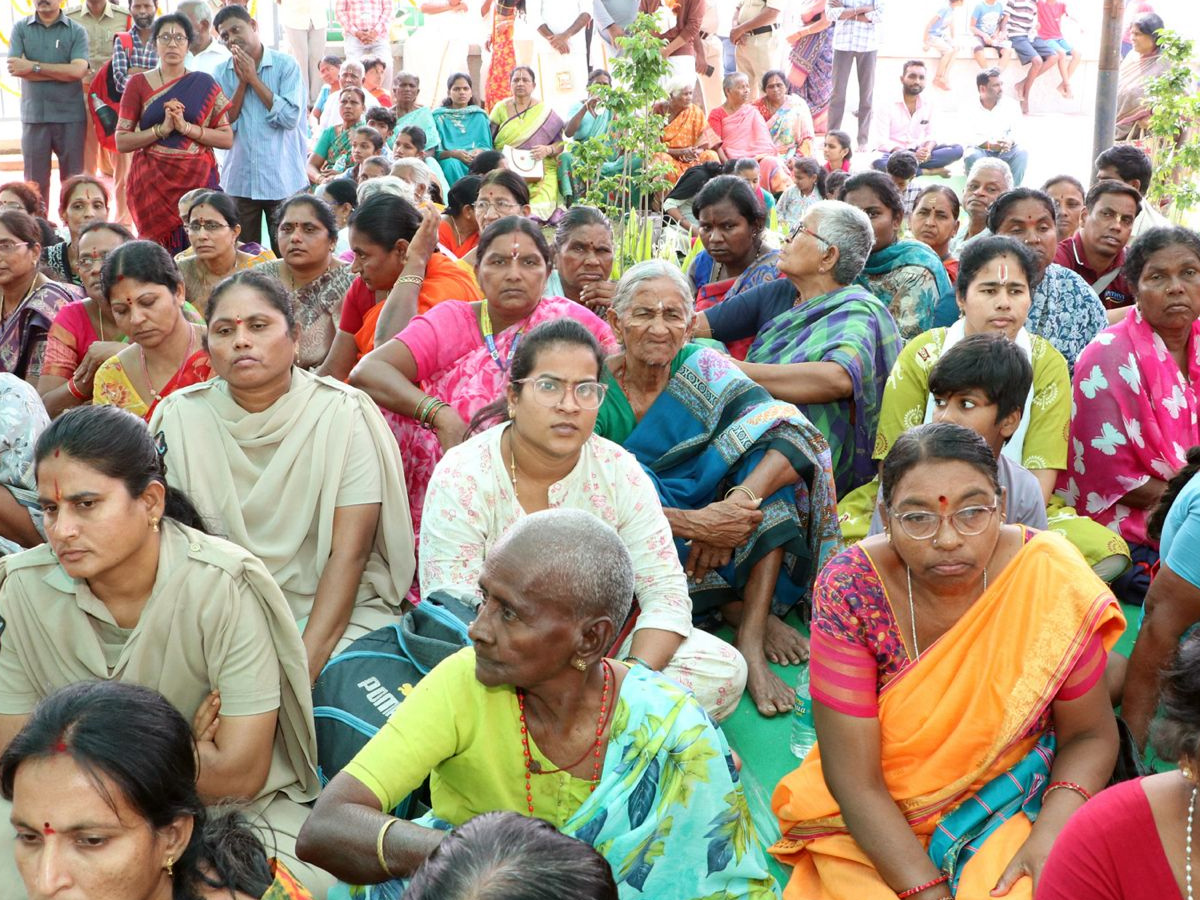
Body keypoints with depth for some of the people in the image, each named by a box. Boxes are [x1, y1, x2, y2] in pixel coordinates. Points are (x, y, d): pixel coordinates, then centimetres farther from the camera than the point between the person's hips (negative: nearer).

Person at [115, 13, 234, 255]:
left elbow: (227, 139, 1)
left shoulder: (204, 84, 6)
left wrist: (187, 127, -12)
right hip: (152, 183, 0)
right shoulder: (138, 84, 5)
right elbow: (121, 142, 1)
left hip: (197, 181, 0)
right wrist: (161, 129, -12)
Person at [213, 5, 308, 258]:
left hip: (284, 180, -3)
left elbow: (290, 117, -13)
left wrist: (253, 78, -9)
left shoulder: (286, 65, -3)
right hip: (240, 180, 3)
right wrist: (241, 82, -8)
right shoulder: (222, 73, 6)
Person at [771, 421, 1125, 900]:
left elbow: (1089, 735, -3)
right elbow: (854, 778, -17)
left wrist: (1053, 833, -20)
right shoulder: (850, 587, -20)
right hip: (871, 822, 1)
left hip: (1009, 811, 0)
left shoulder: (1050, 578, -17)